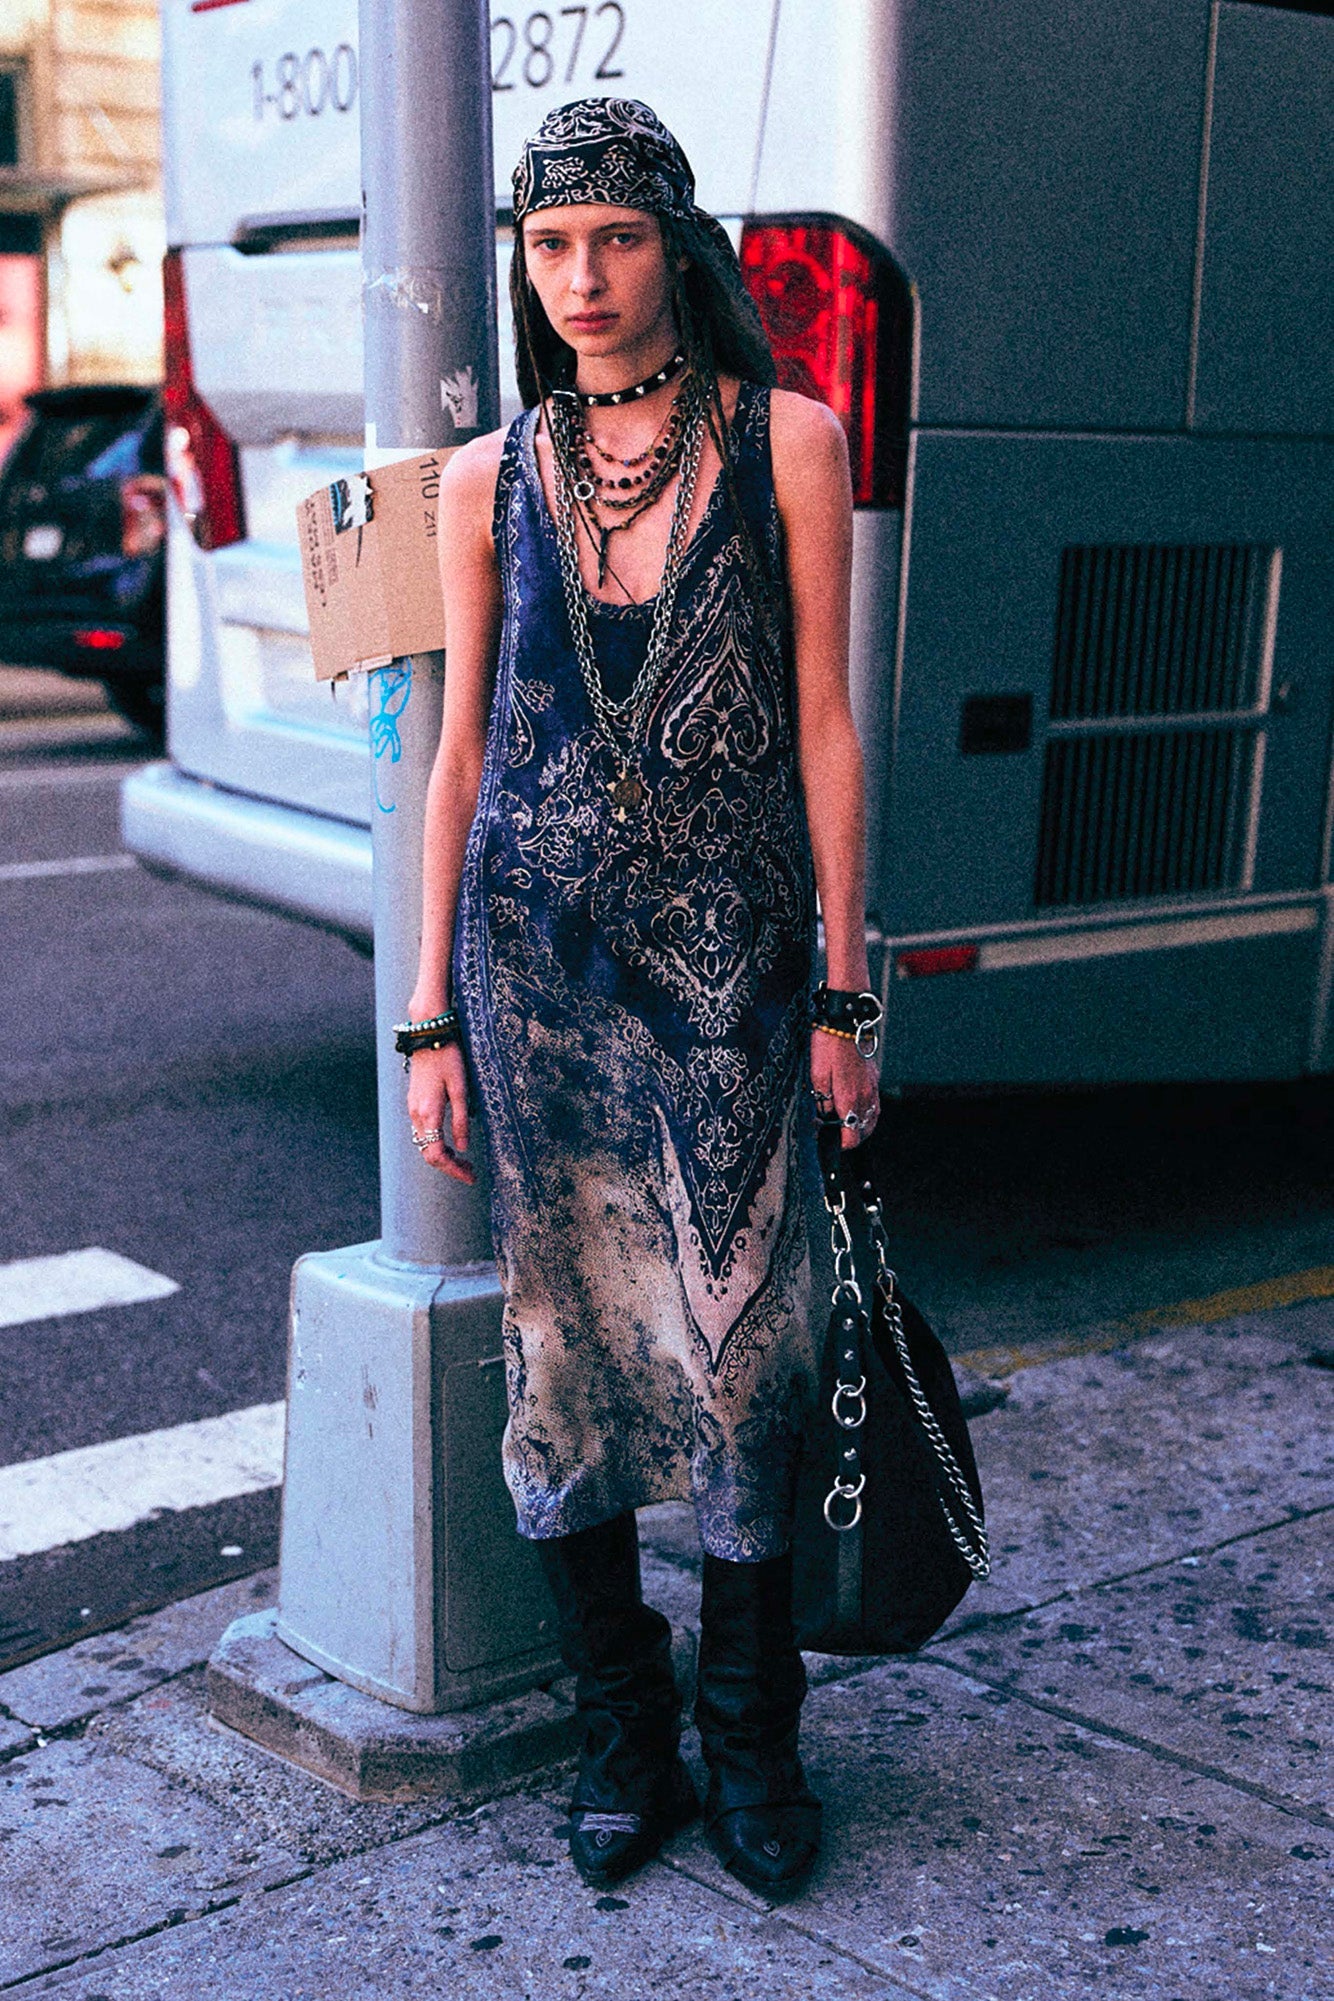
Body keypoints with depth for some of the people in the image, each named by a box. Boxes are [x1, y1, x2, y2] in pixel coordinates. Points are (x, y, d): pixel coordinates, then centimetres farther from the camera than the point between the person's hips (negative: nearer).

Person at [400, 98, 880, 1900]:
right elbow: (463, 751, 8)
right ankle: (625, 1741, 23)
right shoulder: (492, 480, 7)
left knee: (741, 1345, -1)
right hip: (537, 950, 2)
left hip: (728, 952, -2)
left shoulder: (786, 444, 1)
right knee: (566, 1346, 6)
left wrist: (841, 992, -3)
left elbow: (821, 726, 0)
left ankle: (752, 1743, 20)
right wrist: (430, 1018, 5)